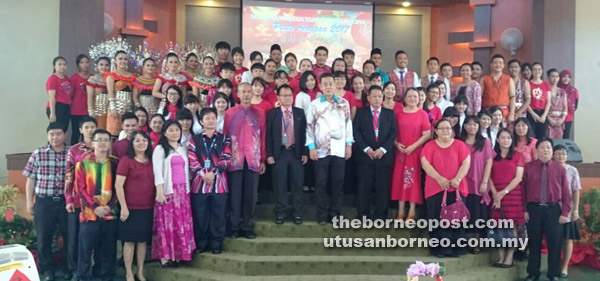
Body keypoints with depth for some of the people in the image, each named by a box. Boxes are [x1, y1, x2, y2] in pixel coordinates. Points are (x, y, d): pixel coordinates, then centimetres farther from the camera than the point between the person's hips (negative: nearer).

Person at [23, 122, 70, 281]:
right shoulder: (38, 154, 4)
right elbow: (31, 179, 6)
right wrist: (29, 202, 4)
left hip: (66, 201, -1)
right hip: (44, 202, 1)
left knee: (70, 236, 7)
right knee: (43, 237, 7)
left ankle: (70, 268, 22)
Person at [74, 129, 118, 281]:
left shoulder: (115, 163, 6)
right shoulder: (83, 163, 3)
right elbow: (80, 189, -2)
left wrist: (110, 206, -9)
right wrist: (94, 207, -12)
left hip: (110, 213, 1)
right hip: (89, 213, -1)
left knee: (109, 249, 6)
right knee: (86, 248, 3)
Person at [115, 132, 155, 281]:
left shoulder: (151, 161, 9)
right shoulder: (126, 160, -5)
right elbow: (118, 185, -9)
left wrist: (156, 203, 8)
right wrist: (123, 207, -13)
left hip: (148, 208, 5)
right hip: (131, 208, -4)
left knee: (143, 240, 9)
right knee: (130, 240, 2)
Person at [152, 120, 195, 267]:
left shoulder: (183, 149, 15)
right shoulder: (160, 149, 0)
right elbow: (157, 171, -8)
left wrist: (187, 188, 10)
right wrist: (160, 191, -16)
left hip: (183, 190, 5)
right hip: (168, 190, -5)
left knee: (182, 223, 4)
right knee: (166, 223, -5)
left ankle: (177, 255, 10)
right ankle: (165, 256, -2)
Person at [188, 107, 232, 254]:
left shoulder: (224, 139, 9)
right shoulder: (194, 140, 9)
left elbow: (227, 159, -2)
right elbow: (192, 161, -1)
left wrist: (213, 173, -13)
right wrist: (204, 174, -15)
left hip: (219, 182, 0)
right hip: (199, 182, 0)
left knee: (218, 214, 3)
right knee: (200, 215, 4)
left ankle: (217, 244, 13)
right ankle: (200, 243, 16)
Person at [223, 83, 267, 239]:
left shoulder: (260, 113, 8)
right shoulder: (229, 113, 5)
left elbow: (263, 136, 8)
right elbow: (224, 137, 4)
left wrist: (263, 159, 5)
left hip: (253, 160, 1)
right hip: (235, 160, -1)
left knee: (250, 194, 4)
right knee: (235, 194, 2)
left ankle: (248, 227, 13)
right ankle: (233, 227, 11)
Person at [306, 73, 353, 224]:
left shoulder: (344, 103, 8)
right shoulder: (314, 104, 3)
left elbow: (348, 124, 9)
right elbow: (309, 126, 1)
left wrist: (349, 144, 3)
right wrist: (311, 147, -7)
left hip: (339, 149, 1)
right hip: (321, 150, -1)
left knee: (338, 182, 4)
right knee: (321, 183, 2)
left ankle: (335, 213, 14)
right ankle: (322, 215, 11)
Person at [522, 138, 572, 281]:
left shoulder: (560, 169, 4)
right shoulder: (528, 167, 3)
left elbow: (565, 192, 3)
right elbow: (524, 189, 3)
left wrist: (565, 212, -3)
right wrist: (525, 209, -2)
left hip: (554, 210, 0)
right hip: (533, 209, 0)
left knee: (554, 243, 4)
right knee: (534, 242, 8)